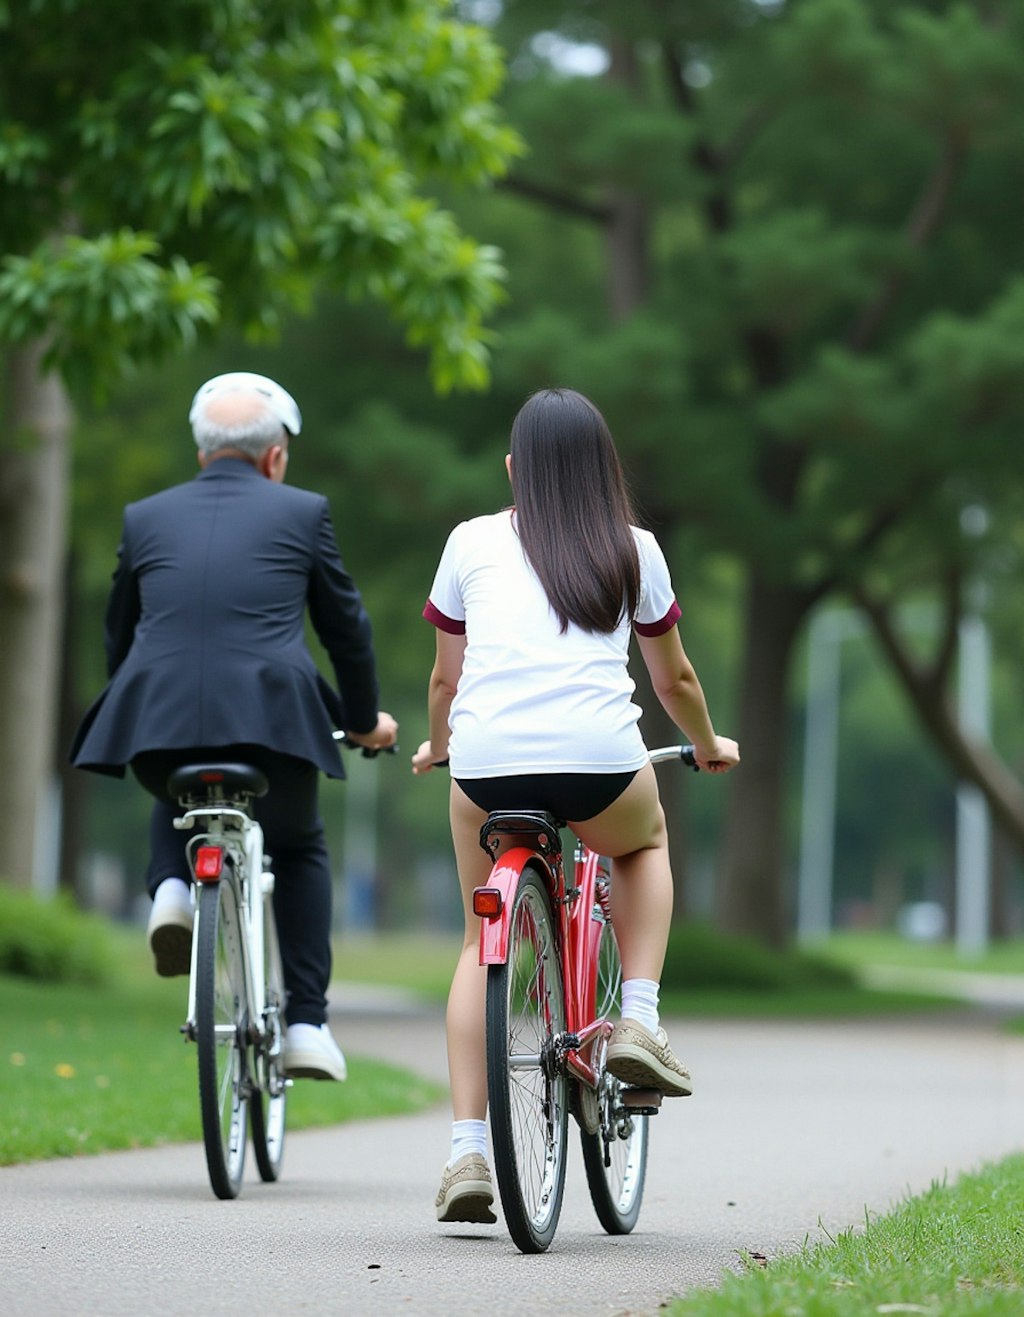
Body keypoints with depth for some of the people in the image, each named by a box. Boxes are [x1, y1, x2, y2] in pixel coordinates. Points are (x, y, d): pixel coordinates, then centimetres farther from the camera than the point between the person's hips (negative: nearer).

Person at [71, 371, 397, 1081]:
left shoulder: (144, 518, 15)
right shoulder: (303, 513, 9)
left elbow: (118, 637, 24)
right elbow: (347, 628, 16)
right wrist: (365, 719, 33)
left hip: (156, 726, 2)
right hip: (272, 722, -2)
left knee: (175, 803, 37)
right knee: (300, 847, 25)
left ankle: (172, 887, 6)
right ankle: (306, 1023, 16)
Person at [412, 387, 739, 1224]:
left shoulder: (472, 543, 17)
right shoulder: (634, 551, 17)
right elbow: (675, 680, 28)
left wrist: (436, 745, 46)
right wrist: (709, 746, 47)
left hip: (487, 766, 0)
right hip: (599, 762, 0)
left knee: (483, 943, 20)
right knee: (646, 844, 35)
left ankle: (468, 1153, 10)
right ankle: (639, 1023, 16)